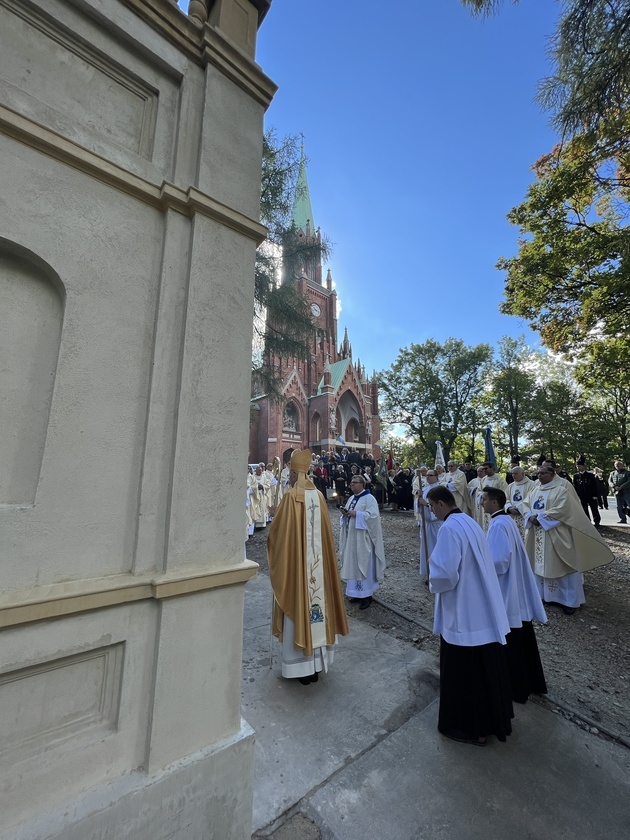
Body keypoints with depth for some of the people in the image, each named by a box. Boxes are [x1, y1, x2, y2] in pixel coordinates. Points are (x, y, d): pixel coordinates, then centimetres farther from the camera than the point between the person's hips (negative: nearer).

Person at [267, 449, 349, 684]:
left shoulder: (291, 497, -16)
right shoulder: (319, 496, 0)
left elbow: (276, 532, -10)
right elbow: (325, 531, 9)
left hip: (297, 563, -5)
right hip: (318, 563, 5)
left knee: (299, 609, 8)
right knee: (315, 598, 16)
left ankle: (301, 666, 23)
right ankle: (316, 663, 32)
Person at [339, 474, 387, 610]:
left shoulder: (369, 499, -12)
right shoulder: (351, 498, 12)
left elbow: (373, 516, -23)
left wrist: (356, 514, -24)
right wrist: (345, 514, -3)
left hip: (363, 539, -8)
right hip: (351, 538, 8)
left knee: (363, 565, 0)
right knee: (353, 565, 14)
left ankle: (367, 595, 13)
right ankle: (357, 592, 27)